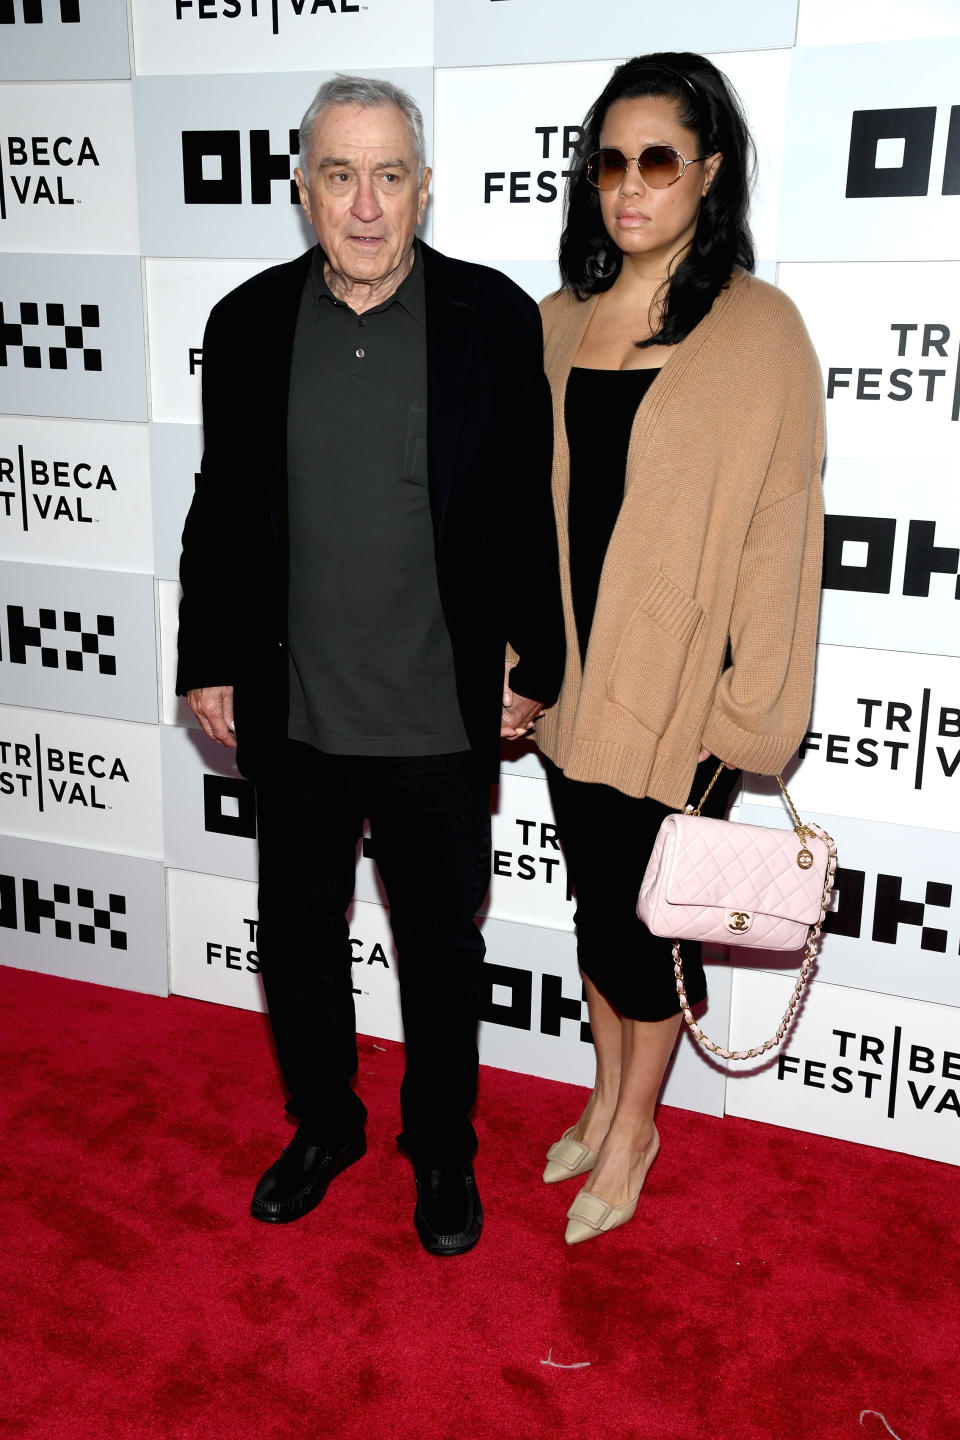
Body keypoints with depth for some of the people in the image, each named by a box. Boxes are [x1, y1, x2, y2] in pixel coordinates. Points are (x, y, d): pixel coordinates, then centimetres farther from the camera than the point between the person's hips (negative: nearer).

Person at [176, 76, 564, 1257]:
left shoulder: (495, 318, -6)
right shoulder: (248, 322, 0)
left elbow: (532, 509, -2)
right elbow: (219, 510, 6)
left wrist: (533, 666, -2)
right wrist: (207, 665, 6)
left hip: (441, 721, -2)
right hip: (294, 716, 3)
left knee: (441, 950, 15)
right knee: (296, 939, 17)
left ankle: (442, 1148, 38)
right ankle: (322, 1124, 43)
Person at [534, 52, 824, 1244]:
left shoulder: (759, 330, -9)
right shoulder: (557, 324, 6)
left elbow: (779, 531, -10)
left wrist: (748, 713, -12)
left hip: (678, 689, -5)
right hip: (571, 678, 5)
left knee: (645, 912, 7)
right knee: (594, 896, 18)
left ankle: (634, 1127, 32)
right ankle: (608, 1097, 40)